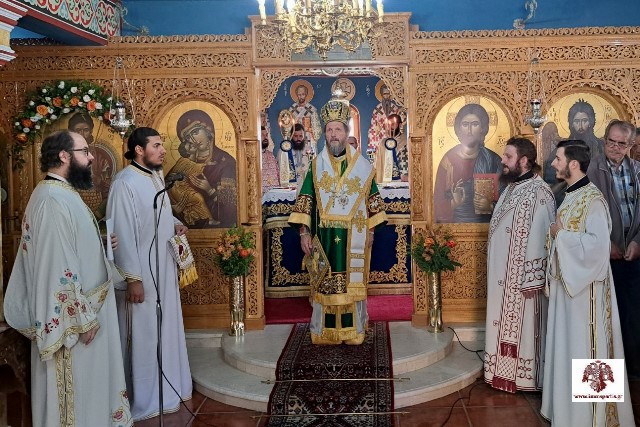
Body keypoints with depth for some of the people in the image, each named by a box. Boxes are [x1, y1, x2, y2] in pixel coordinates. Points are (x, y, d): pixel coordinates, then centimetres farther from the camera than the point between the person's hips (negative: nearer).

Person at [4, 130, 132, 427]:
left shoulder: (61, 193, 10)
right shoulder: (53, 200, -23)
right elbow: (58, 268, -26)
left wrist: (102, 247, 10)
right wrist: (82, 319, -22)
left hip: (81, 307, 10)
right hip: (71, 315, -10)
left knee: (84, 386, 21)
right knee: (78, 388, 5)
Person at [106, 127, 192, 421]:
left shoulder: (156, 176, 8)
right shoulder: (125, 184, -19)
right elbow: (123, 234, -22)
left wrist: (174, 223, 2)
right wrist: (133, 278, -23)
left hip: (163, 267, 9)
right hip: (141, 271, -9)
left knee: (166, 328, 18)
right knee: (143, 334, 3)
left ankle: (167, 386, 34)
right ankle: (144, 400, 18)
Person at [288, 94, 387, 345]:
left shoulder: (362, 165, 3)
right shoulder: (316, 165, 3)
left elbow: (372, 199, 7)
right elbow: (305, 200, 1)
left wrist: (370, 231, 4)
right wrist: (304, 232, -6)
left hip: (354, 238, 0)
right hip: (324, 237, 0)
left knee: (353, 282, 5)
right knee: (324, 284, 3)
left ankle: (353, 331, 16)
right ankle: (325, 331, 13)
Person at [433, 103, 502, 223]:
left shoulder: (493, 159, -1)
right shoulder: (449, 158, -5)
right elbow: (439, 200, -3)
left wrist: (490, 206, -12)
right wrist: (454, 203, -20)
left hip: (485, 222, 1)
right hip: (455, 221, -1)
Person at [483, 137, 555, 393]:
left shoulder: (539, 193, -19)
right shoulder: (511, 188, 10)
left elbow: (540, 238, -22)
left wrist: (532, 279, -22)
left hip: (522, 276, -9)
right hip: (502, 275, 9)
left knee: (522, 324, 3)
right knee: (505, 323, 16)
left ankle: (524, 377, 17)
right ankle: (504, 371, 29)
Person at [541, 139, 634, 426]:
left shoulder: (592, 199, -18)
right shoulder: (569, 196, 10)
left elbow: (598, 245, -28)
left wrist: (561, 234, -18)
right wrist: (555, 256, 12)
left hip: (585, 287, -9)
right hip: (566, 283, 9)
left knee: (583, 349, 1)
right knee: (567, 346, 16)